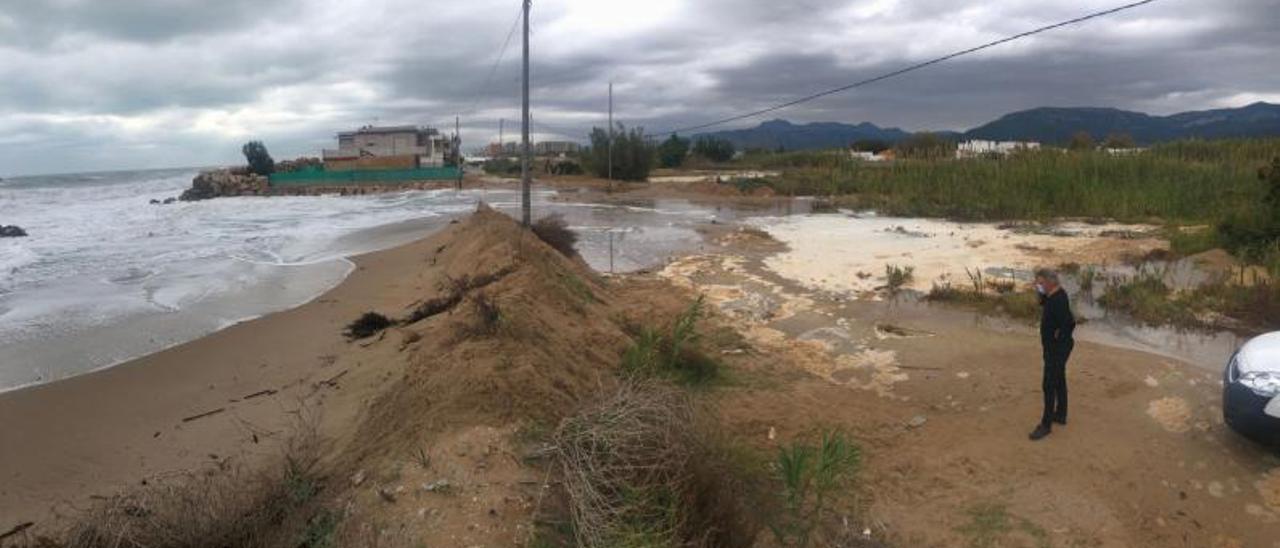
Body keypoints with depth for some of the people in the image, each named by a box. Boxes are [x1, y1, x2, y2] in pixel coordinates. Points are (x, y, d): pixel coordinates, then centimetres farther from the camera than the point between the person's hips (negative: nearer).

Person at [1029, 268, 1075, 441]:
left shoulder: (1059, 300, -28)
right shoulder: (1053, 294, 2)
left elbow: (1069, 323, -37)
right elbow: (1044, 305, 20)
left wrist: (1060, 338, -23)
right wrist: (1041, 294, 1)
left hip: (1057, 349, -10)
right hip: (1052, 347, 10)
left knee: (1049, 385, -3)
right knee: (1059, 381, 21)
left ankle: (1046, 424, 5)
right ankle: (1060, 415, 36)